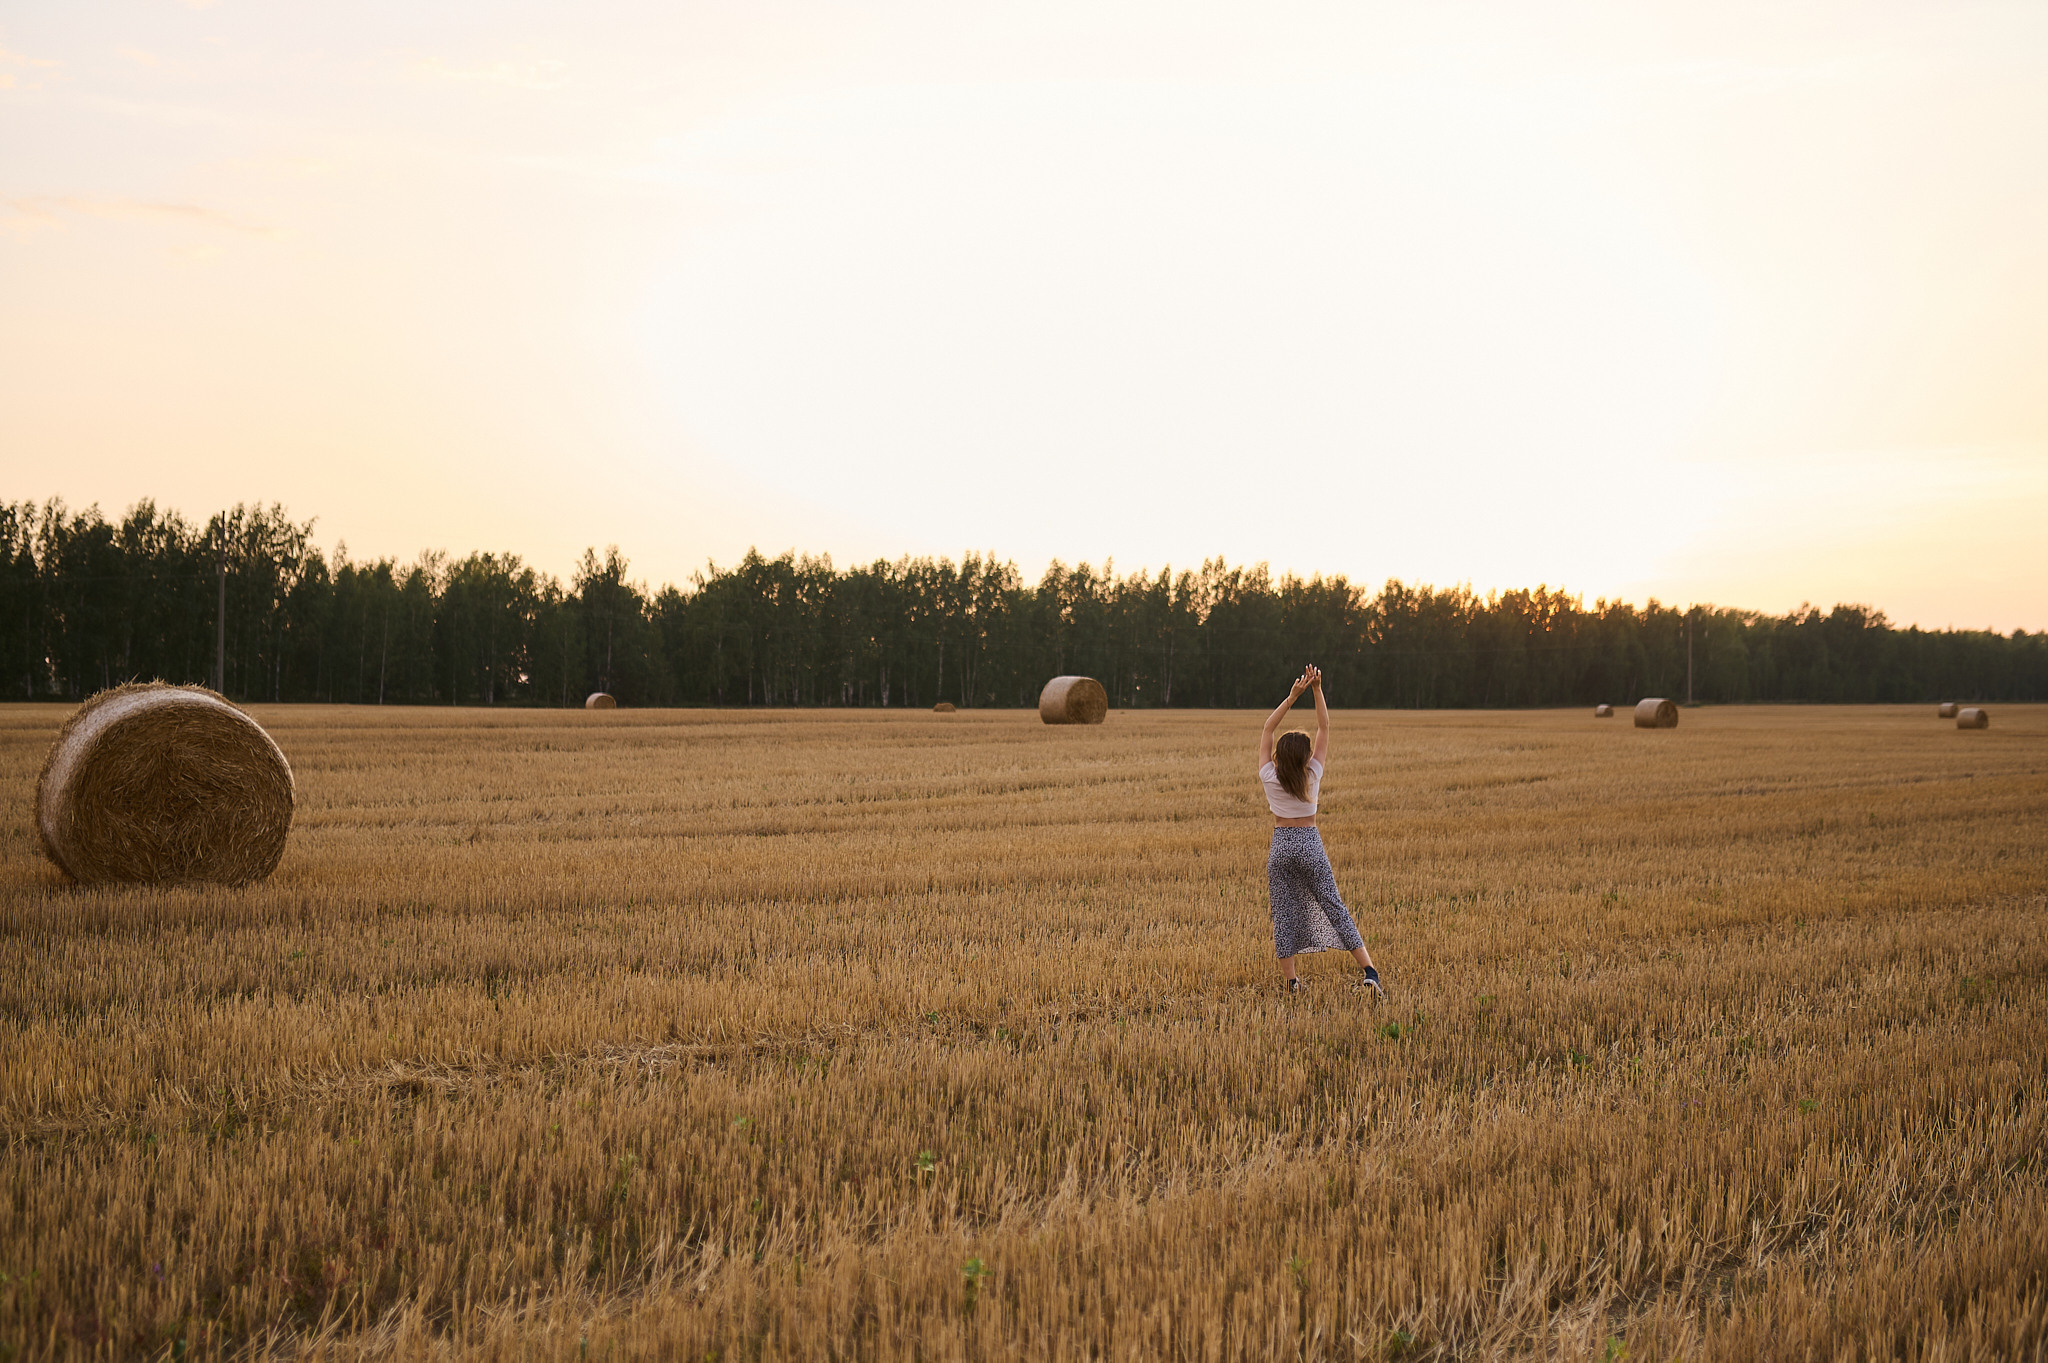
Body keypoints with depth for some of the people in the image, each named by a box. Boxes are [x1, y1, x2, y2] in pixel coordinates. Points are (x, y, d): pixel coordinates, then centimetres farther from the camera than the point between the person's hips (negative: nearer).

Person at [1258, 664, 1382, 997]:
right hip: (1310, 844, 0)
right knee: (1334, 907, 2)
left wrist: (1293, 695, -10)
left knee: (1283, 913, 5)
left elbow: (1268, 728, -5)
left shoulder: (1269, 777, -9)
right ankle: (1369, 972, -5)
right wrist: (1317, 690, -10)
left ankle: (1290, 980, 5)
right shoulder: (1312, 775, -10)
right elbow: (1324, 727, -6)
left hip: (1281, 845, 0)